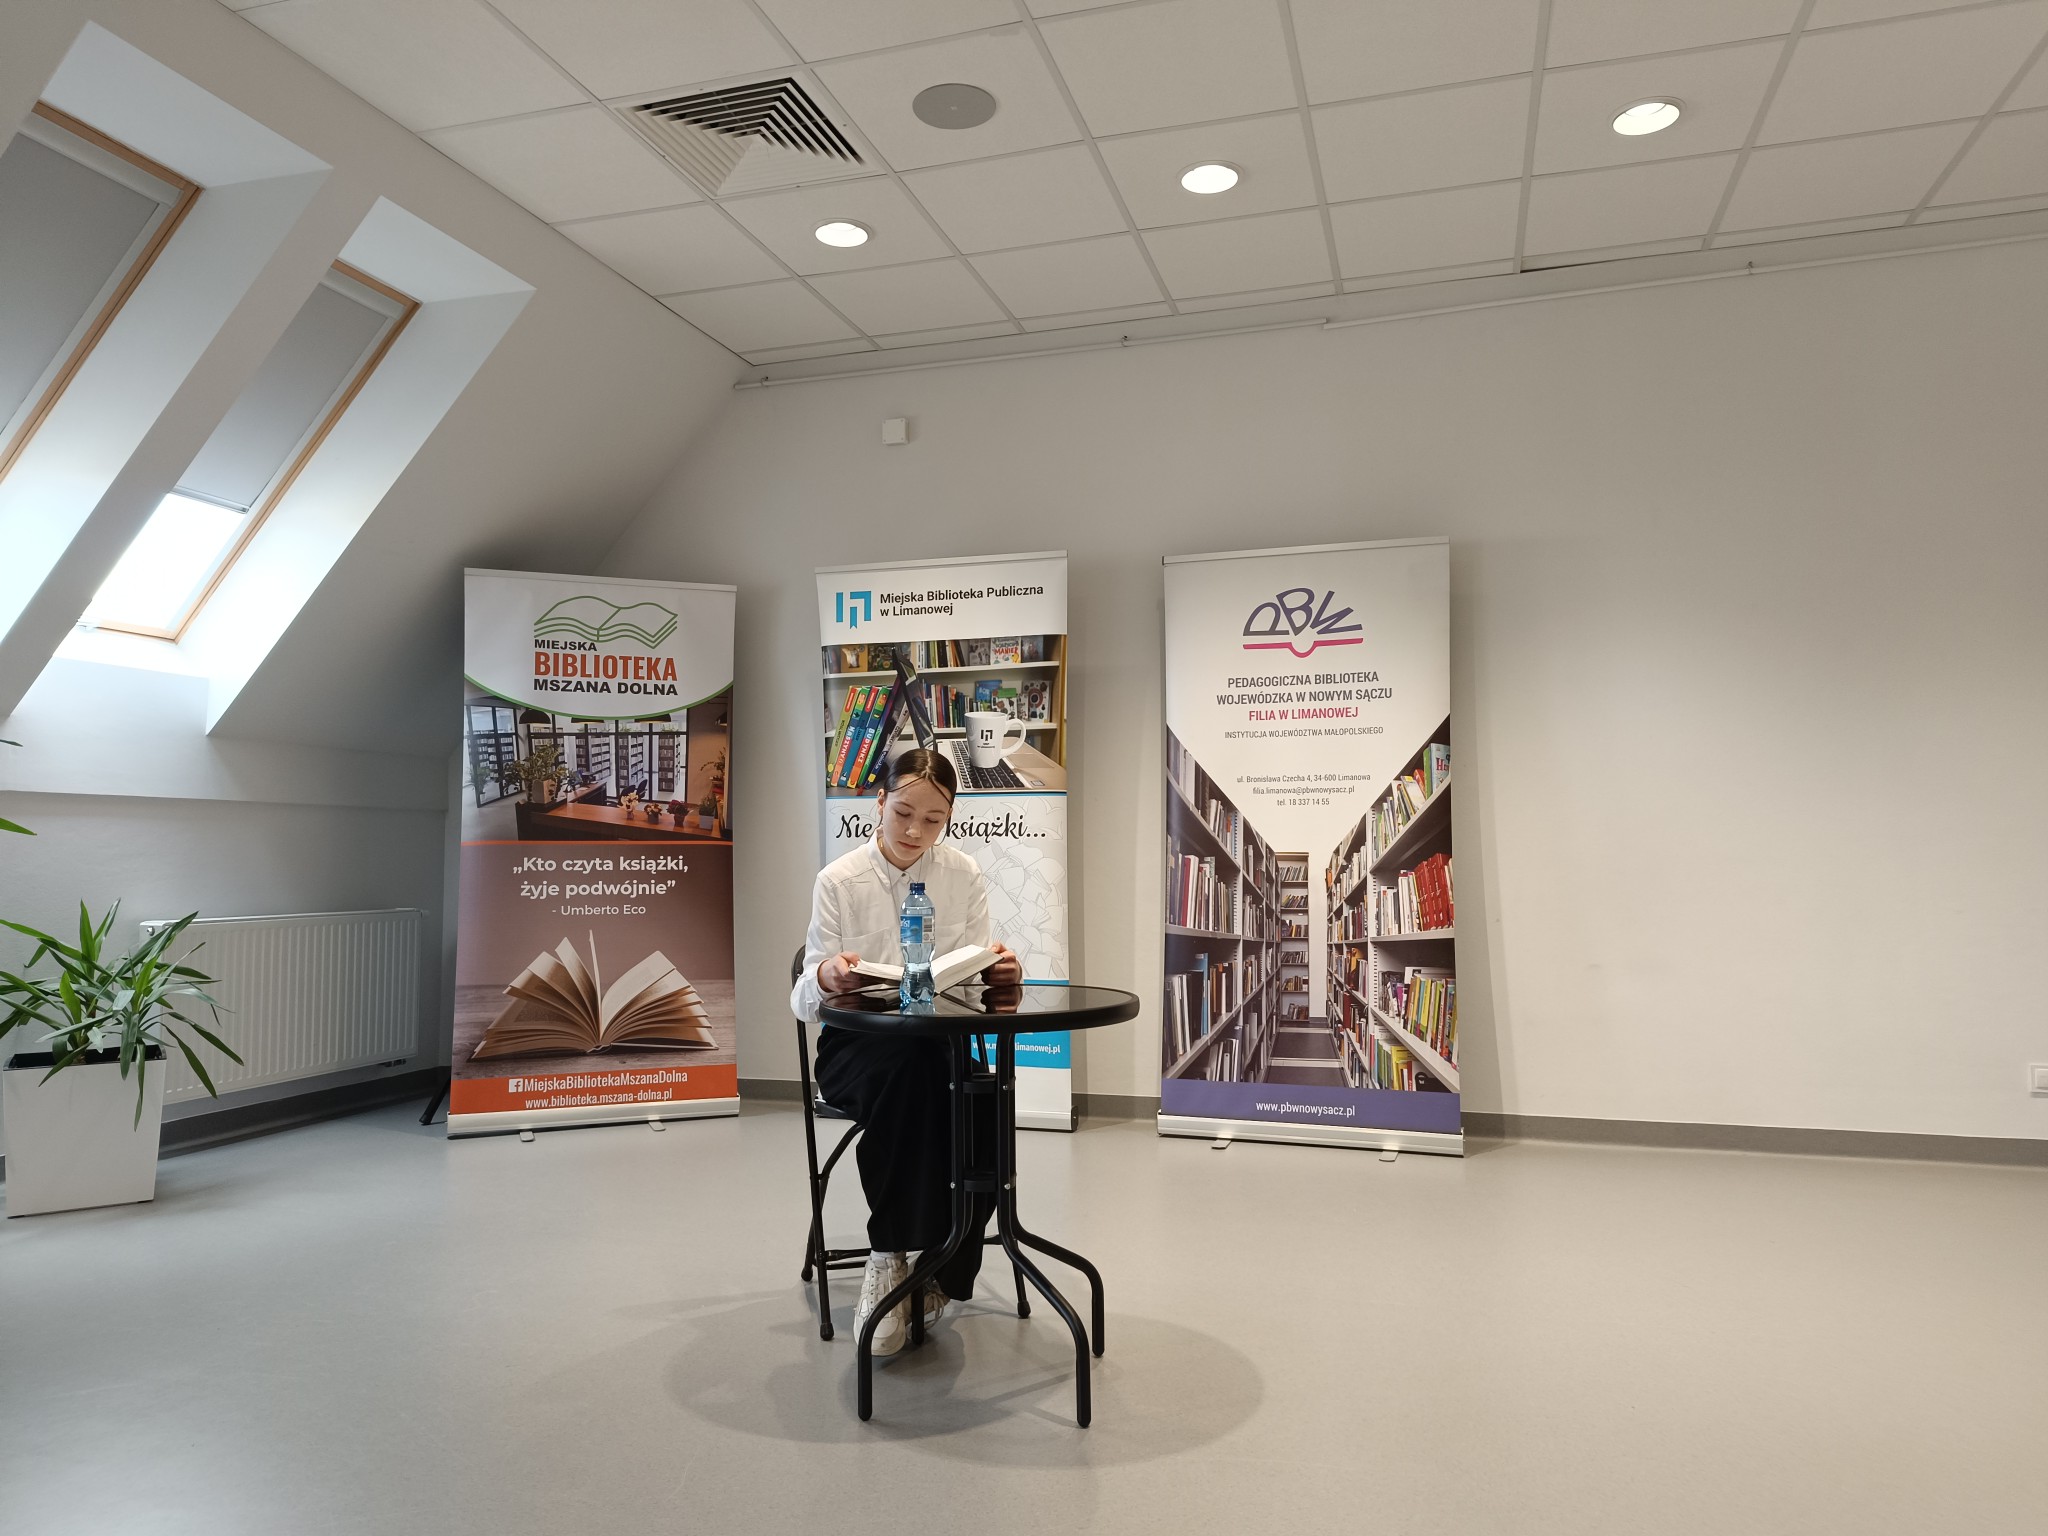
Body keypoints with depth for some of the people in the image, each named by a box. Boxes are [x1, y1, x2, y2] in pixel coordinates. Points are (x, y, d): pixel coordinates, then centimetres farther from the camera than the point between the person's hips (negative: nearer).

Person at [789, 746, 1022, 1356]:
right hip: (856, 1046, -2)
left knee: (982, 1111, -30)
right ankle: (889, 1255, -23)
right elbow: (804, 1001, -5)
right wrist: (829, 976, -29)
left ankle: (939, 1278, -10)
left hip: (940, 1042, 2)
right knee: (908, 1071, -37)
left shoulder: (965, 877, 3)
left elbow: (978, 978, 3)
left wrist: (998, 969, -21)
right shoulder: (839, 881, -4)